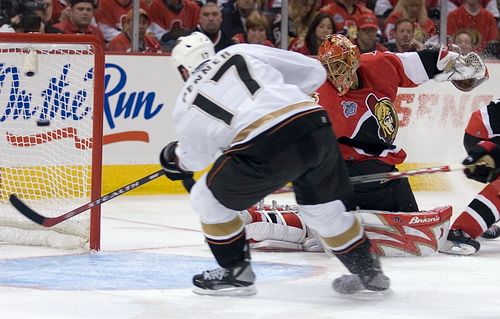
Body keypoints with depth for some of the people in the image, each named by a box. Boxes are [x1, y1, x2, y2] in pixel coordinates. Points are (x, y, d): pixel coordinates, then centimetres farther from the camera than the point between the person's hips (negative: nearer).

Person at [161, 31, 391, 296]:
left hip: (266, 147, -4)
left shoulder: (186, 107, 18)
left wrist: (174, 158, 56)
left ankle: (236, 272, 25)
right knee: (324, 207, 27)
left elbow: (195, 157, 34)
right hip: (316, 124, 4)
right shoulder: (242, 53, 21)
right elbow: (313, 72, 22)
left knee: (209, 199, 19)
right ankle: (369, 272, 34)